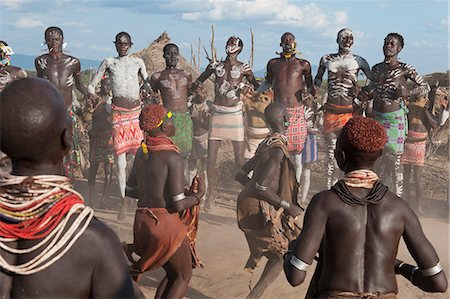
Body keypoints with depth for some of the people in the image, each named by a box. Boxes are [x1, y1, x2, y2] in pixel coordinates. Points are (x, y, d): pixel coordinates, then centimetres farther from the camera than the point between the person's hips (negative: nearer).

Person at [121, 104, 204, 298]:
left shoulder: (142, 152, 4)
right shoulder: (172, 157, -18)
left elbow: (130, 190, 13)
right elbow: (178, 205, -19)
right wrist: (198, 195, -2)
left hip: (142, 221, 7)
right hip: (166, 224, -7)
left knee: (172, 273, 23)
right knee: (184, 275, 13)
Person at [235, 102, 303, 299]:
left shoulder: (266, 144, 8)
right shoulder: (279, 149, -20)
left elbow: (241, 176, 13)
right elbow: (261, 188, -27)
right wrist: (287, 205, -18)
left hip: (247, 205, 9)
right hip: (259, 210, -9)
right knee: (283, 255, 3)